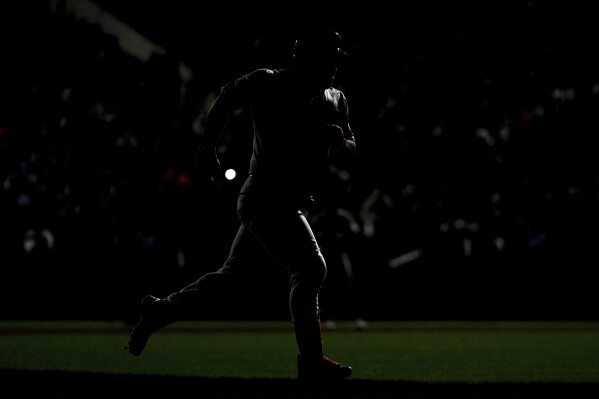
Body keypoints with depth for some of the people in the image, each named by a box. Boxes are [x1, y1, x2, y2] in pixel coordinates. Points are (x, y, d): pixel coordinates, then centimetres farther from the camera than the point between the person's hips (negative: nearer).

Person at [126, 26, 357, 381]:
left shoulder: (335, 101, 11)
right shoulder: (267, 84, -7)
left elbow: (351, 150, 15)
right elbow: (225, 99, 7)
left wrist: (339, 140, -9)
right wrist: (208, 149, 3)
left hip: (291, 204, 8)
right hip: (268, 199, -8)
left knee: (231, 279, 13)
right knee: (310, 269, -15)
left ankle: (160, 310, 25)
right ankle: (311, 362, -10)